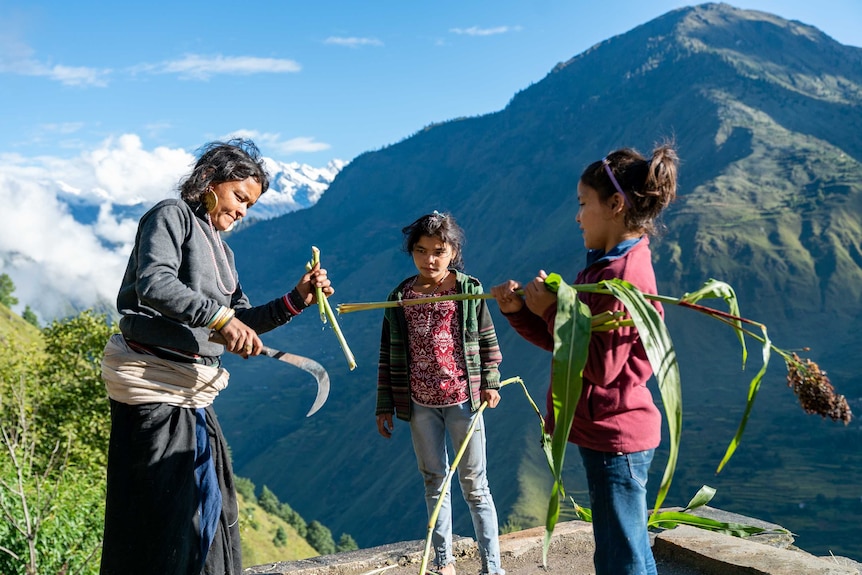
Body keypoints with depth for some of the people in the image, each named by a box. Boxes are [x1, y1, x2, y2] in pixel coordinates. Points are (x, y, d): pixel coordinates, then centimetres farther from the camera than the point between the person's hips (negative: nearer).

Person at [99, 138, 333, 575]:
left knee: (210, 502, 14)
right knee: (166, 509, -6)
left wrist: (296, 300, 5)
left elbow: (242, 323, 17)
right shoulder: (173, 215, -5)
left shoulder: (221, 249, 19)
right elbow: (154, 283, -24)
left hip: (191, 392, 9)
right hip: (153, 385, -9)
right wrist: (219, 316, -31)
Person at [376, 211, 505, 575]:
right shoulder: (400, 298, 0)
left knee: (474, 486, 5)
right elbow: (388, 357, 4)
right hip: (420, 404, 2)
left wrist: (490, 382, -5)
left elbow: (487, 340, 4)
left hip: (463, 399, -2)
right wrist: (385, 407, 3)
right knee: (434, 483, 14)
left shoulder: (469, 291, -4)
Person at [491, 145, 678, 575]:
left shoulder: (624, 274, -21)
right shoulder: (608, 266, 10)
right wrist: (520, 312, 0)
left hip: (614, 435, -10)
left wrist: (551, 310, -16)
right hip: (608, 431, 10)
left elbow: (601, 367, -24)